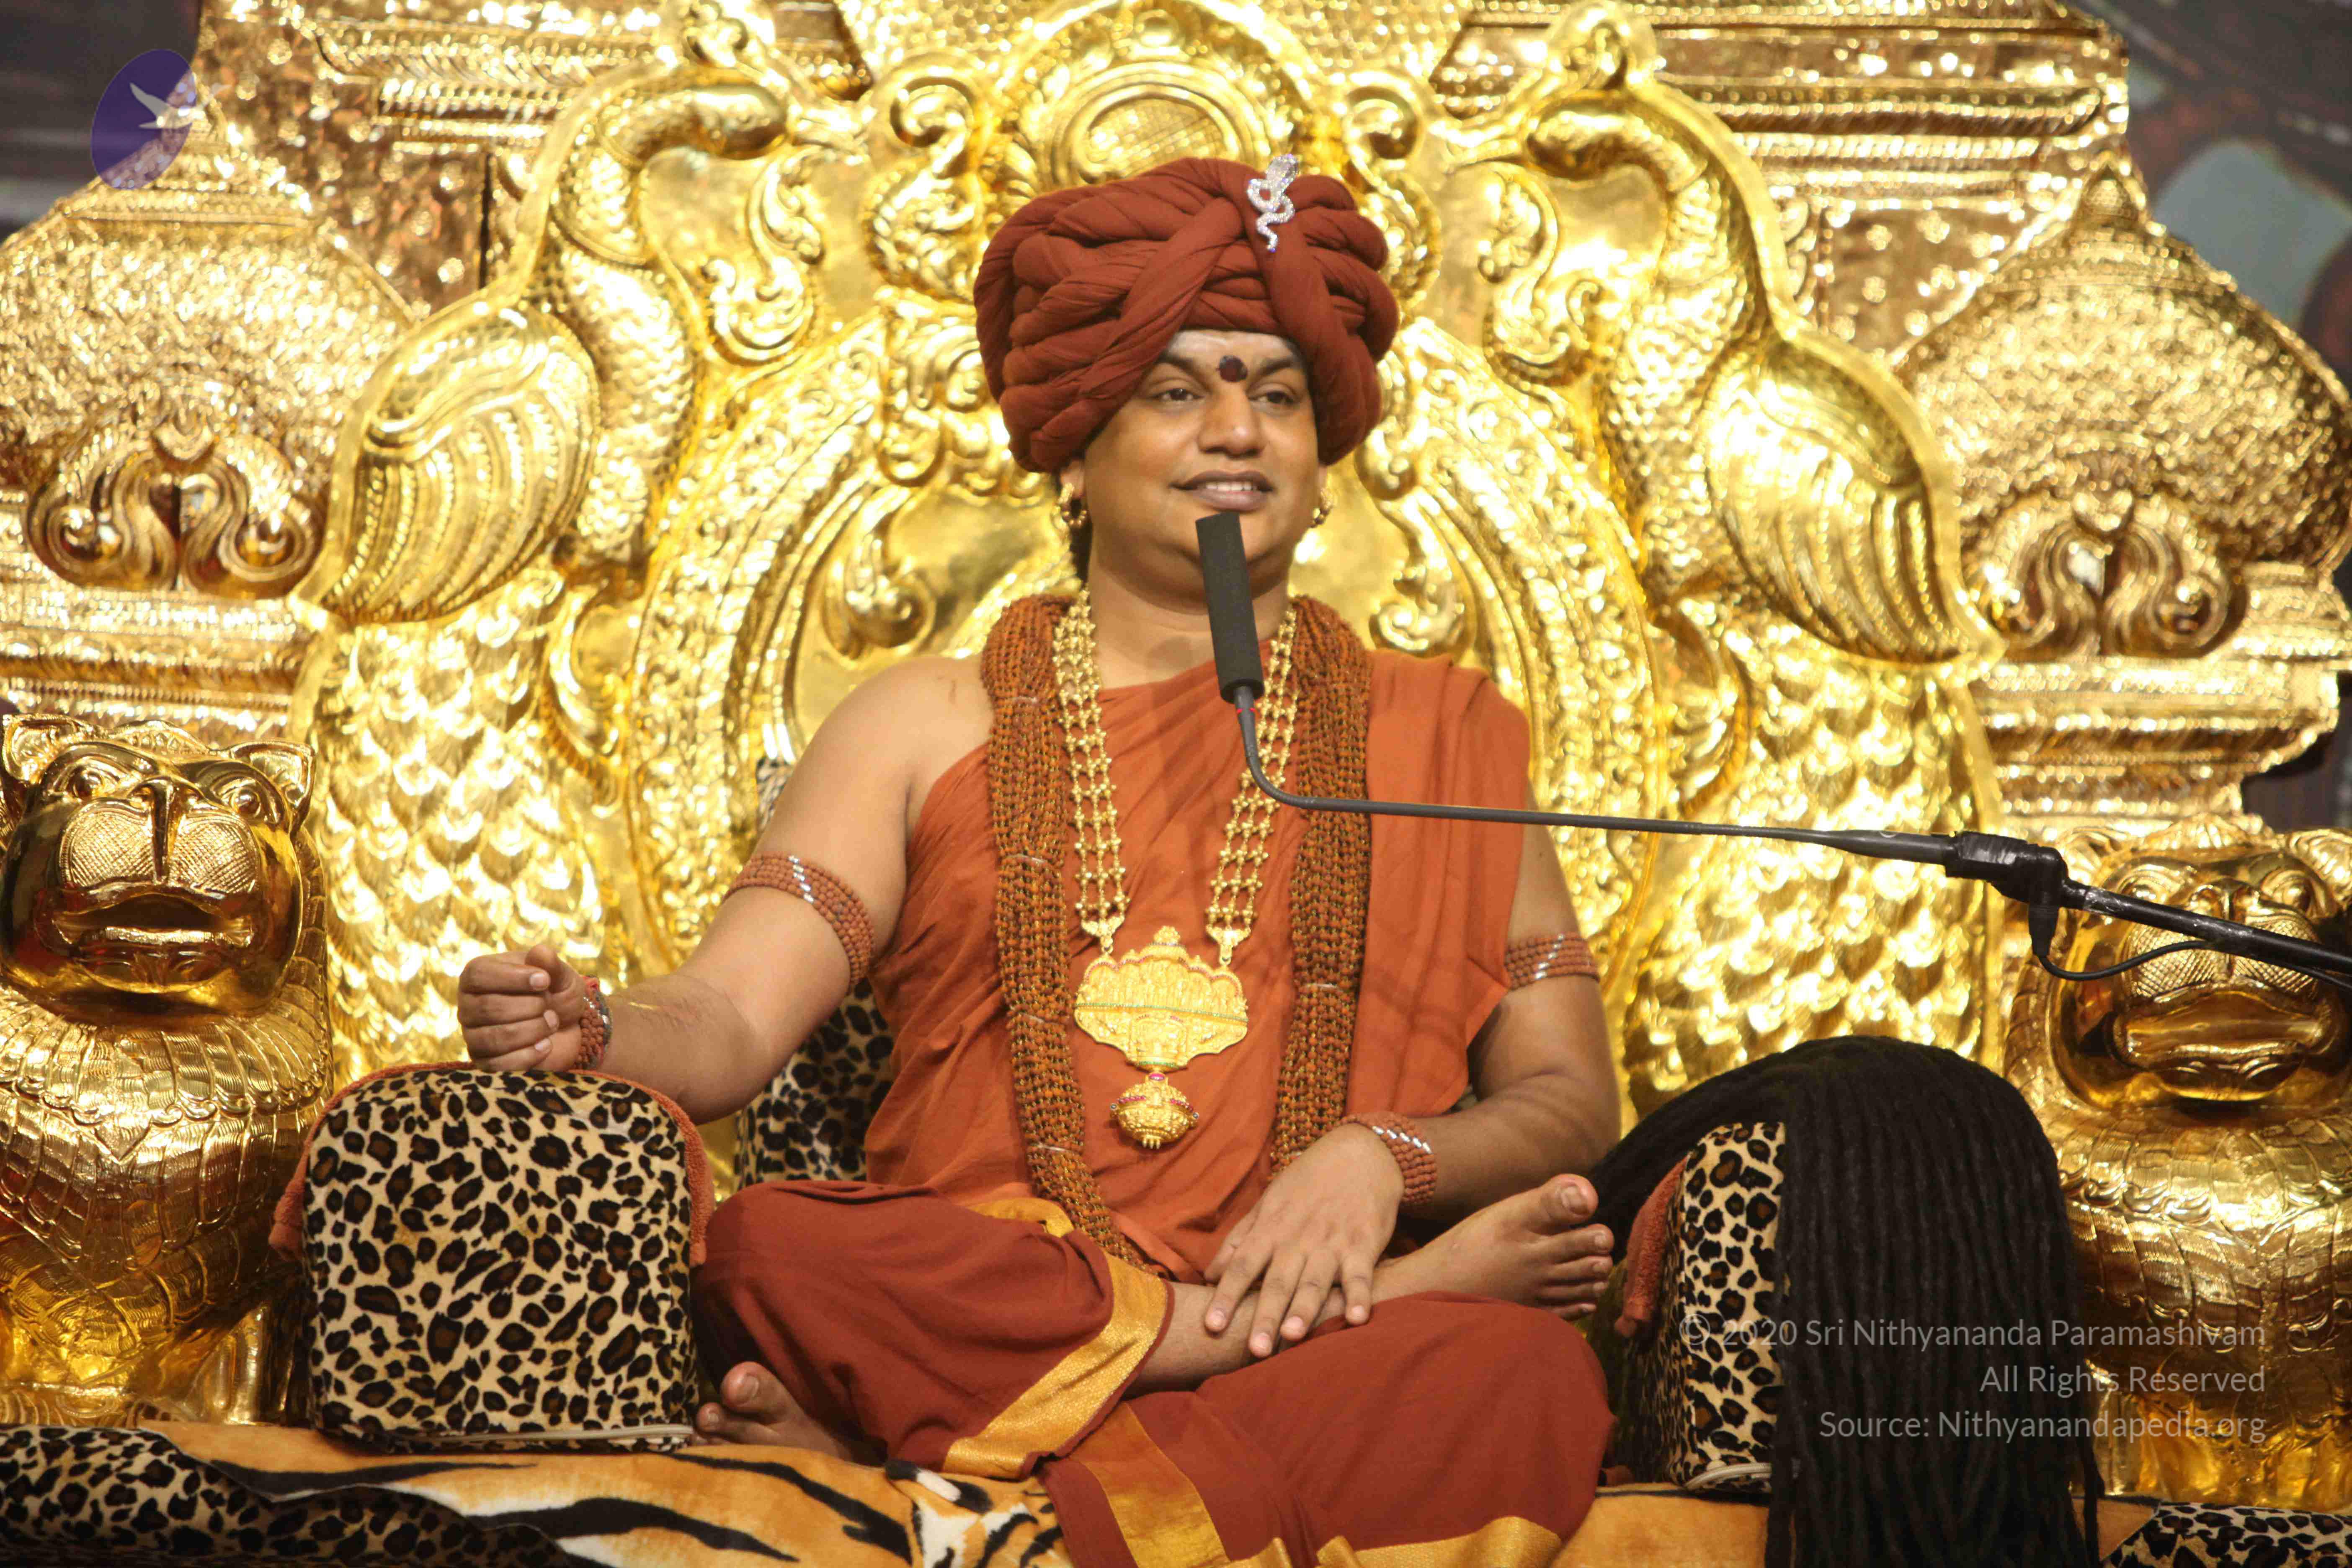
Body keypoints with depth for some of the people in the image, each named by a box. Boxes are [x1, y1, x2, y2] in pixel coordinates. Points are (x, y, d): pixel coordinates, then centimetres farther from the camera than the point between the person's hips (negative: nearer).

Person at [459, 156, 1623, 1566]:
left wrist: (1384, 1155, -9)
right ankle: (1376, 1300, -21)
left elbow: (1571, 1102, 12)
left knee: (1524, 1380, -35)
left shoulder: (1440, 736, 19)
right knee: (769, 1251, -34)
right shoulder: (931, 725, 17)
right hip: (967, 1294, 1)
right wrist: (586, 1032, -18)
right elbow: (727, 1026, 5)